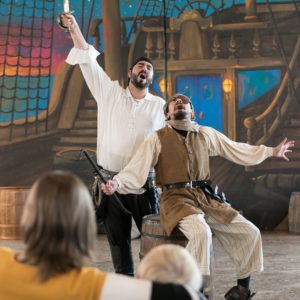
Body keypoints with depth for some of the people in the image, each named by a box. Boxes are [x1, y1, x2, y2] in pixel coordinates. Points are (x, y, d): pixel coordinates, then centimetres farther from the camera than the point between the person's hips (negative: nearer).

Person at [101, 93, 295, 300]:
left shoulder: (206, 134, 13)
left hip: (205, 197, 5)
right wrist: (116, 183, -26)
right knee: (201, 232, -35)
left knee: (250, 232, -5)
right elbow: (135, 171, -6)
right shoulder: (157, 139, 0)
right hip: (177, 198, -5)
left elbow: (237, 149, 25)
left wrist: (272, 151, 27)